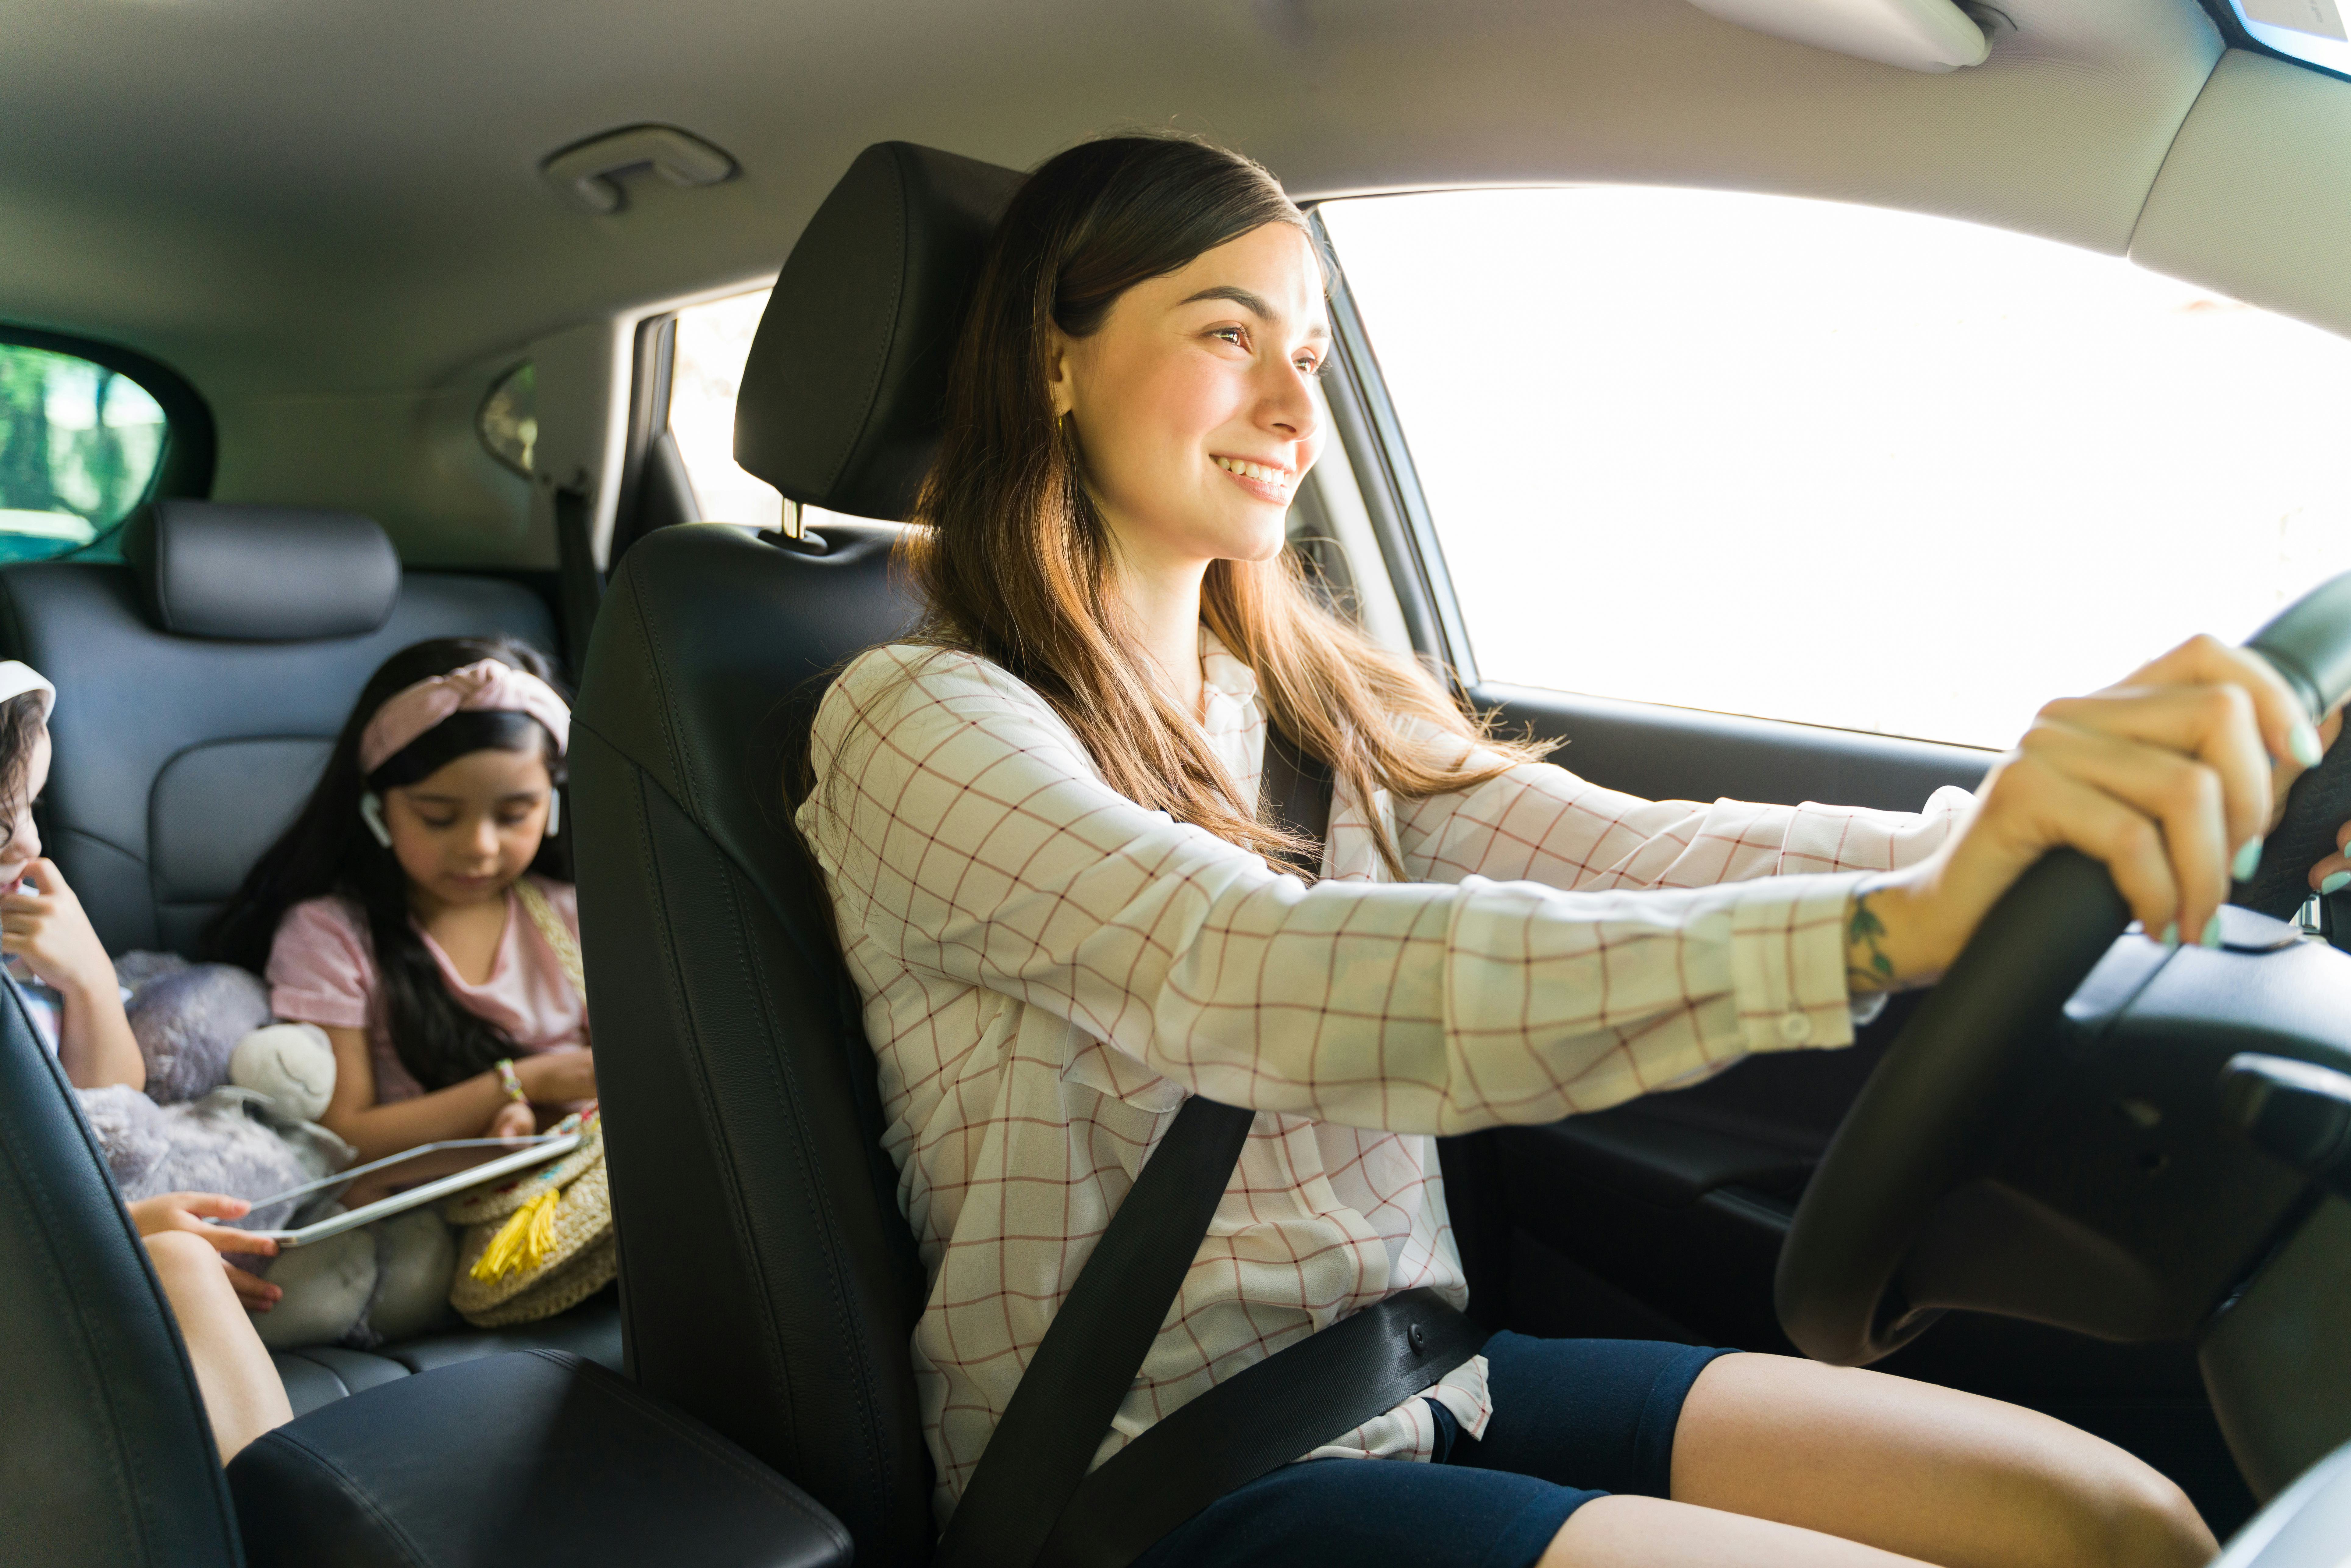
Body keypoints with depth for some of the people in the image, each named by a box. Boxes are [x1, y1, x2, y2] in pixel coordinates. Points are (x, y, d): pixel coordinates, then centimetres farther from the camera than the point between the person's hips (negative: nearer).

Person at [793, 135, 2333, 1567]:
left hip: (1422, 1384, 6)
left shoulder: (1309, 701, 9)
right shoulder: (919, 724, -13)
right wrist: (1898, 921, -40)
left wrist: (2013, 831, -21)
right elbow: (1253, 983, -30)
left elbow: (1621, 853, -5)